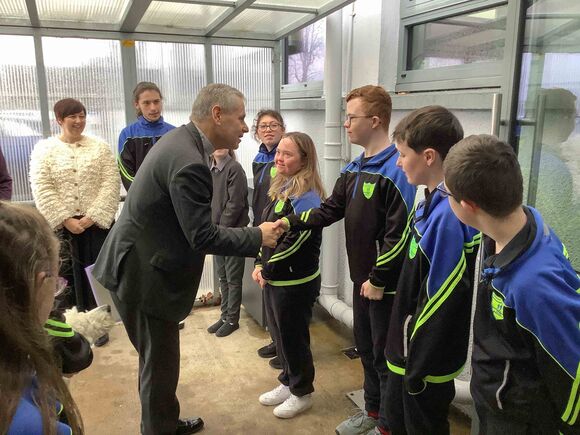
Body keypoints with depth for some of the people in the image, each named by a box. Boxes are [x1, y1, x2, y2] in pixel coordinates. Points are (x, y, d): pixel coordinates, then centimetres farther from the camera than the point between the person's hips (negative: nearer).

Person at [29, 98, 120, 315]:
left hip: (97, 223, 1)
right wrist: (65, 220, -12)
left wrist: (93, 216, -12)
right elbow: (42, 189, -4)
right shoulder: (44, 149, 4)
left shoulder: (100, 147, 6)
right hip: (61, 226, 0)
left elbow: (111, 184, -3)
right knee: (67, 276, 4)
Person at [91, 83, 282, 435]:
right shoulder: (190, 163, -27)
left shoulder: (181, 139, 4)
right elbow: (204, 236, -24)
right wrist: (258, 237, -13)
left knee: (160, 358, 22)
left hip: (142, 263, 10)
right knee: (160, 362, 7)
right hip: (143, 274, -10)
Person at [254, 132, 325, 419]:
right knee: (279, 333, 20)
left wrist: (266, 269, -13)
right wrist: (260, 264, 1)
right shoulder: (280, 189, 8)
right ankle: (288, 383, 39)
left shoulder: (307, 197, -20)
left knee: (293, 337, 7)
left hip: (295, 283, -9)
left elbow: (295, 242, -23)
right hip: (273, 278, 9)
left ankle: (302, 393, 28)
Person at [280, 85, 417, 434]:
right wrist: (289, 223, -2)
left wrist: (379, 280, -17)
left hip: (386, 284, -8)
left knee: (385, 357, 7)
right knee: (366, 348, 20)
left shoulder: (396, 170, -19)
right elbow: (330, 210, 10)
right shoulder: (354, 169, 9)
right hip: (361, 278, 8)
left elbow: (399, 235, -22)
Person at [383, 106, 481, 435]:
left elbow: (444, 298, -26)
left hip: (429, 358, -9)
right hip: (409, 346, 9)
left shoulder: (449, 214, -28)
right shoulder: (432, 203, 2)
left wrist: (419, 367, -17)